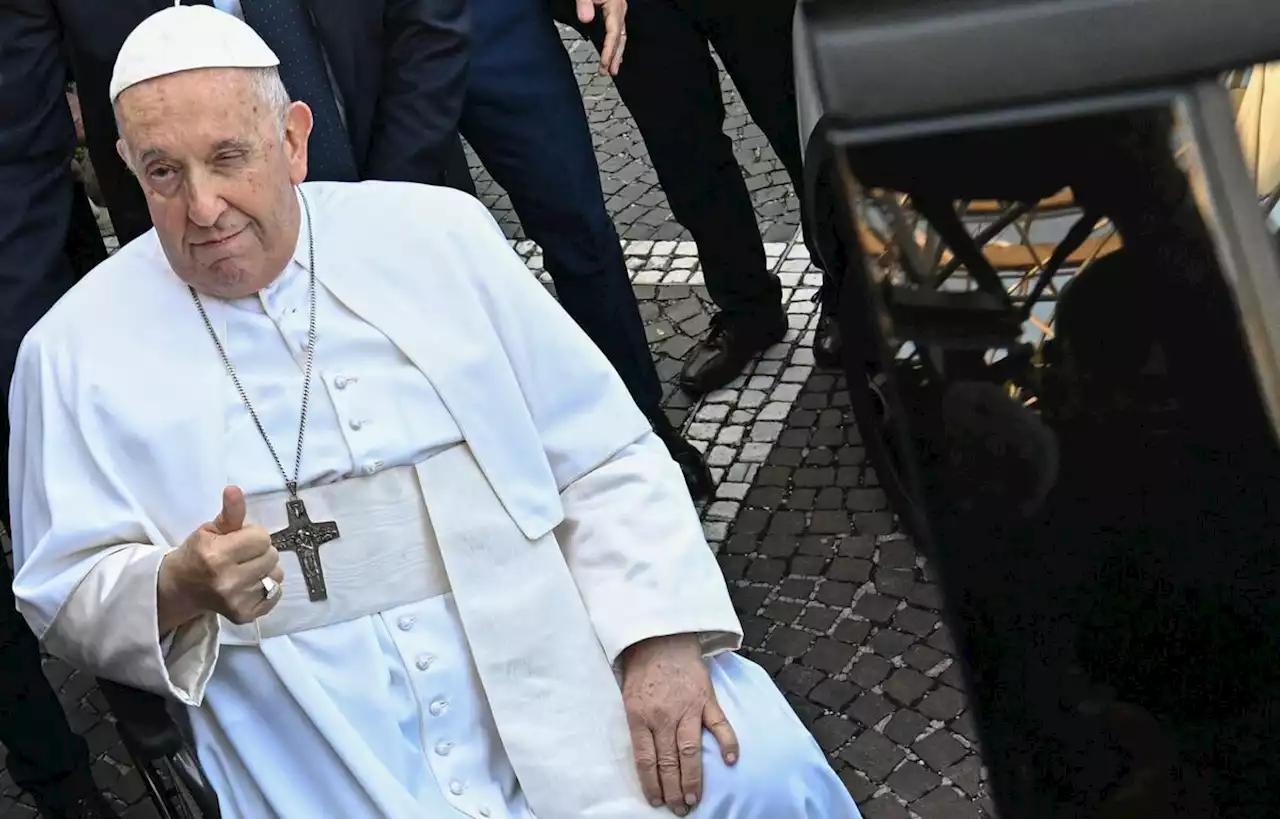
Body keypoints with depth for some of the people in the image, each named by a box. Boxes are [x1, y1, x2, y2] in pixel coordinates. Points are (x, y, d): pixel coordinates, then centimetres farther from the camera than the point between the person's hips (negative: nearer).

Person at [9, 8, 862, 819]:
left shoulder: (436, 233, 3)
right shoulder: (77, 348, 2)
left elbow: (605, 458, 3)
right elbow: (66, 595, 6)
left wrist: (663, 635, -10)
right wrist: (177, 589, -17)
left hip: (548, 640, 1)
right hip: (321, 733, 0)